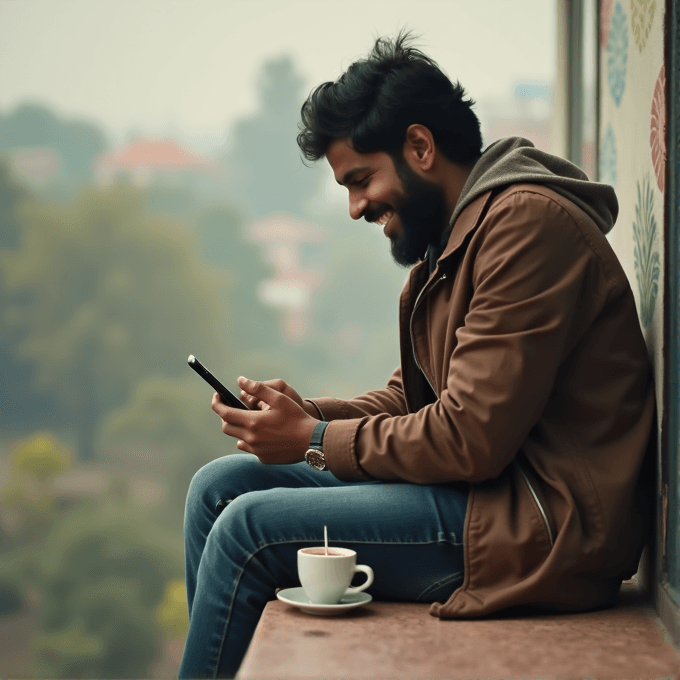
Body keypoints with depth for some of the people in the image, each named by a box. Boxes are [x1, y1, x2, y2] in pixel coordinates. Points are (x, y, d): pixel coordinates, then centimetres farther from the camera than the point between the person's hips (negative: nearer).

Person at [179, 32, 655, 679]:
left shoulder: (527, 221, -17)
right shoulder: (452, 238, 16)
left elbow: (472, 438, -22)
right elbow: (411, 394, 20)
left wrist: (318, 441, -10)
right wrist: (306, 413, 1)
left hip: (542, 525, -10)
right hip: (485, 489, 10)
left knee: (249, 527, -14)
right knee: (220, 484, 6)